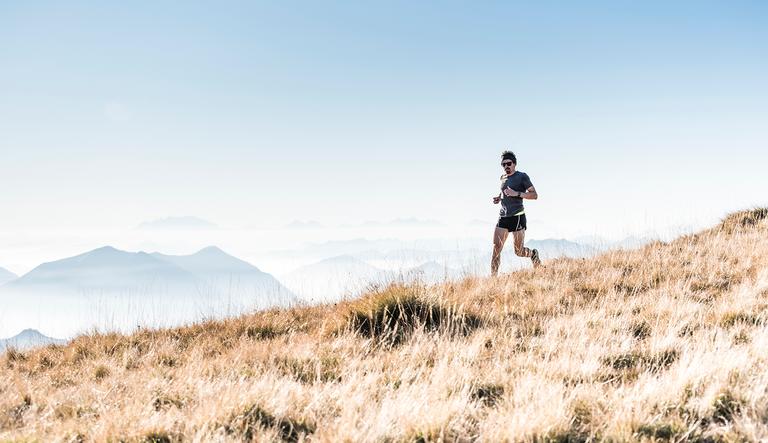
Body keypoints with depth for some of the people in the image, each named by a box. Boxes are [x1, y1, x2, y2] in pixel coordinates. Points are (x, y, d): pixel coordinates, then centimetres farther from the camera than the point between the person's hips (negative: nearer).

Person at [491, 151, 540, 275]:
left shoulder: (522, 176, -4)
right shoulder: (503, 177, 15)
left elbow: (534, 195, -8)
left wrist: (517, 193, -20)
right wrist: (499, 198, 12)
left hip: (517, 217, -5)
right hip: (503, 217, 6)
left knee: (519, 252, 0)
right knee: (496, 248, -8)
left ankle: (533, 254, 33)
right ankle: (493, 276, -8)